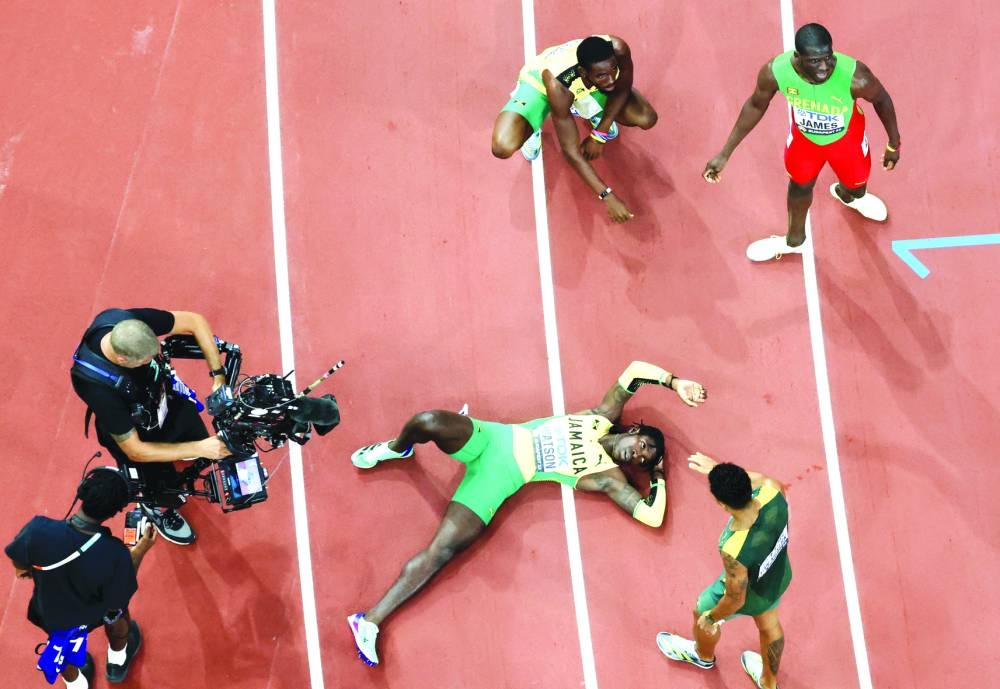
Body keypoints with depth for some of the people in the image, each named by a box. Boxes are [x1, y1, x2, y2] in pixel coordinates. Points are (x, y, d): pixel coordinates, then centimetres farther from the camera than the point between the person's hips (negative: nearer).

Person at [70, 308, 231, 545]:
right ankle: (155, 508, 43)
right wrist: (199, 449, -31)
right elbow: (135, 451, -31)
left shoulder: (131, 323, -34)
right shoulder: (96, 386, -43)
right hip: (133, 433, -4)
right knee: (165, 493, 7)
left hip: (166, 399, 4)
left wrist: (218, 375, -24)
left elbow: (195, 321, -17)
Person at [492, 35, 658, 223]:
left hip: (585, 87, 3)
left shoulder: (618, 50, -37)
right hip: (539, 82, -3)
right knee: (503, 147, -28)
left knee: (647, 120, -16)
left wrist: (599, 135, -13)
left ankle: (594, 110, 16)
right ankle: (533, 130, 10)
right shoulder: (558, 85, -45)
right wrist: (606, 195, -36)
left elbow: (622, 90, -12)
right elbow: (571, 151, -35)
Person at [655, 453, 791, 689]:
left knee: (702, 612, 30)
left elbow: (736, 600, -27)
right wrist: (717, 469, -5)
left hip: (750, 594, -4)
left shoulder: (734, 551, -47)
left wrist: (711, 618, -7)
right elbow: (758, 479, -7)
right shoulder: (773, 492, -36)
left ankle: (703, 655, 65)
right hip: (781, 575, 4)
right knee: (769, 625, 35)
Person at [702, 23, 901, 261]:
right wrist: (725, 153, -12)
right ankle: (794, 240, 59)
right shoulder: (774, 72, -38)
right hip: (804, 136, 1)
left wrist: (893, 144, -5)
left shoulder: (855, 78, -43)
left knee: (856, 183, 26)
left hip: (846, 138, -1)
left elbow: (881, 99, -20)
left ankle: (848, 195, 69)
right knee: (799, 185, 27)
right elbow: (756, 106, -15)